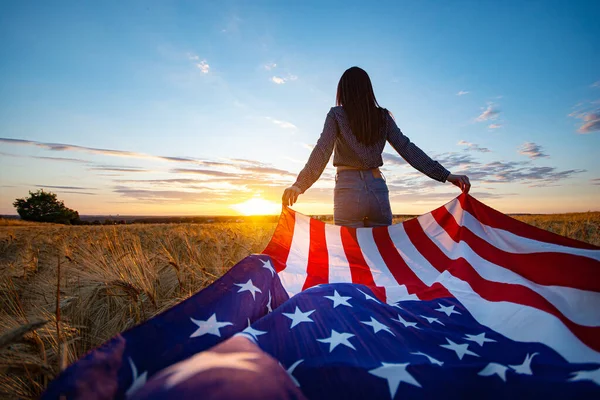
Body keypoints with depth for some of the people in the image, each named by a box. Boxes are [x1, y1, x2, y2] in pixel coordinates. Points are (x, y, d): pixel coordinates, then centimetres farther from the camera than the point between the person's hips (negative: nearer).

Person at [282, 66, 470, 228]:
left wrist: (300, 184, -20)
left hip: (349, 187, -3)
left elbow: (322, 150, -12)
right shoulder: (383, 116, 11)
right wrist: (446, 175, 4)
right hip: (378, 188, 3)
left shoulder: (336, 114, 2)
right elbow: (407, 148, 4)